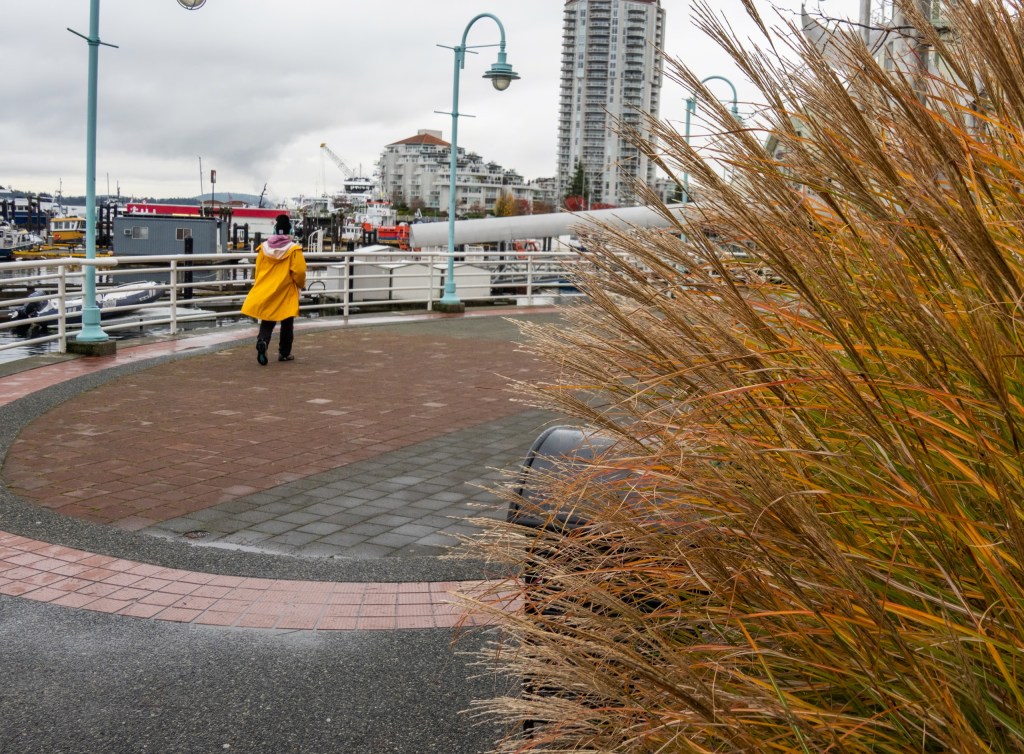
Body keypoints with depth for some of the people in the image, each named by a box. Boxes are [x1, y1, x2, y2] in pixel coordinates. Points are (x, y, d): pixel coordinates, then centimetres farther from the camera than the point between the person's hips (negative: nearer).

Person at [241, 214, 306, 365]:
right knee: (287, 325, 12)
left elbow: (258, 271, 7)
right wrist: (301, 285, 7)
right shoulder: (294, 249, -11)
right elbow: (299, 272, -14)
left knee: (267, 323, 8)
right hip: (286, 293, -3)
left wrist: (260, 287, 20)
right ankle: (284, 353, 19)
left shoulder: (264, 247, 1)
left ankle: (262, 341, -20)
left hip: (266, 293, 3)